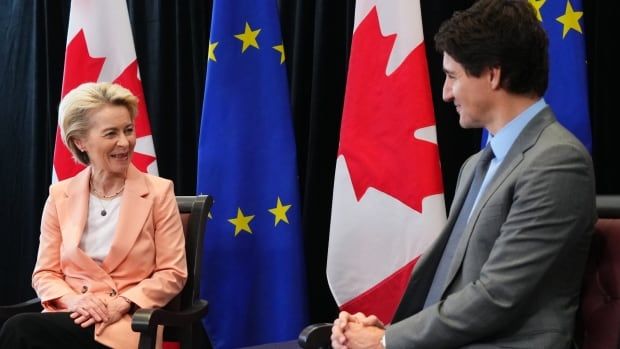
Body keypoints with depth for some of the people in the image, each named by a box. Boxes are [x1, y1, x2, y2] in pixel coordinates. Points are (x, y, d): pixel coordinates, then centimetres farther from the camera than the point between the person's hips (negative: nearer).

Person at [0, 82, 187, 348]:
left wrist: (121, 305, -14)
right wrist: (75, 301, -12)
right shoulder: (60, 196, 9)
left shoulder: (158, 192, 1)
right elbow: (45, 274, 9)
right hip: (69, 317, 3)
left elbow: (172, 274, -1)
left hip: (125, 325, -3)